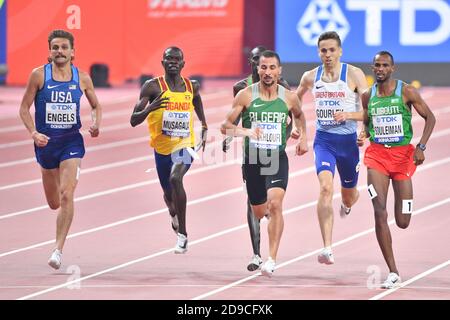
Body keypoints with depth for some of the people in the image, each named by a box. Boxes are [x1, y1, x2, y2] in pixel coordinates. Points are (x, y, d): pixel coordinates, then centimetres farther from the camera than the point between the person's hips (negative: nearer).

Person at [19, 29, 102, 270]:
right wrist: (33, 133, -16)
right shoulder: (39, 75, -4)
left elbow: (96, 106, 16)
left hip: (71, 142, -1)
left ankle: (58, 250, -17)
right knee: (54, 203, 12)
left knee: (66, 195, -19)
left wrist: (96, 124, -4)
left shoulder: (82, 78, 1)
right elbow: (24, 108, -1)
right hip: (46, 142, 1)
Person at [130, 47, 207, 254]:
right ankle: (174, 214, 58)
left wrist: (204, 127, 20)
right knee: (168, 192, 18)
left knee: (175, 178, -30)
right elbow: (133, 121, -14)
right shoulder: (153, 87, -9)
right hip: (162, 147, 1)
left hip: (185, 145, -1)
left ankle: (182, 234, -23)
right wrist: (150, 107, -30)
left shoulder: (192, 87, 0)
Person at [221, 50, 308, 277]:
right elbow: (225, 126, -4)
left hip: (278, 158, -1)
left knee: (275, 204, -23)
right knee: (258, 212, 12)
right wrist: (243, 131, -23)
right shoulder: (246, 95, -5)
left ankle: (272, 260, -24)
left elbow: (299, 115, 25)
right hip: (253, 159, 1)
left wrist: (303, 137, 12)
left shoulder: (289, 98, 0)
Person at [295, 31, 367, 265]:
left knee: (349, 194, 17)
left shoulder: (354, 75, -8)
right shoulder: (310, 77, 3)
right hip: (323, 140, 1)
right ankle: (327, 249, -28)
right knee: (325, 188, -22)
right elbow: (296, 99, 23)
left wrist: (366, 131, -28)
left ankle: (346, 205, 60)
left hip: (348, 140, 0)